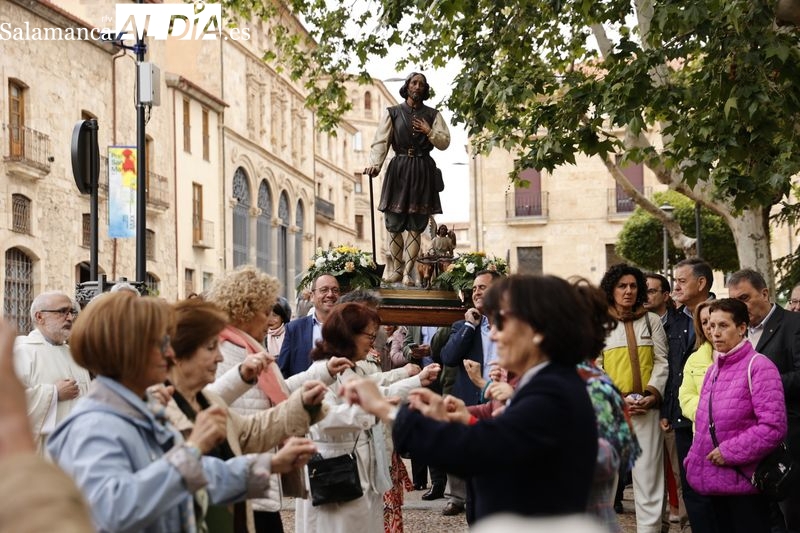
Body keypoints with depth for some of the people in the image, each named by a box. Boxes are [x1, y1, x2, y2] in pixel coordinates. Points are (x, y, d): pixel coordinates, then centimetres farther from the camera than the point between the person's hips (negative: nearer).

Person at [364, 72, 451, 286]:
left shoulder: (432, 115, 11)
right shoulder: (393, 113, 7)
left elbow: (445, 142, 7)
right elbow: (380, 142, -2)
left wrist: (429, 132, -10)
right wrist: (374, 164, -17)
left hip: (423, 172, 0)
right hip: (398, 170, 0)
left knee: (415, 226, -2)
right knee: (394, 223, -2)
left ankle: (407, 273, 1)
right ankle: (397, 268, 12)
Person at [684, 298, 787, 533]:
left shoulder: (758, 366, -11)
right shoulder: (714, 369, 14)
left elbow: (773, 426, -19)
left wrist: (730, 452, -18)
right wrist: (695, 460, 9)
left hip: (745, 481, -7)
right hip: (715, 480, 7)